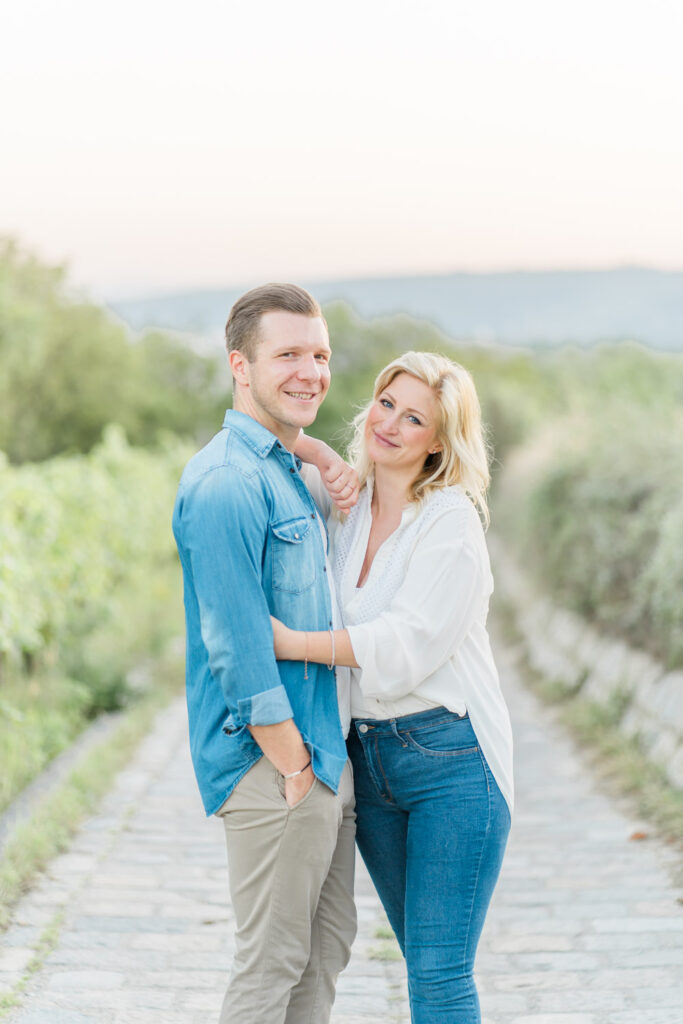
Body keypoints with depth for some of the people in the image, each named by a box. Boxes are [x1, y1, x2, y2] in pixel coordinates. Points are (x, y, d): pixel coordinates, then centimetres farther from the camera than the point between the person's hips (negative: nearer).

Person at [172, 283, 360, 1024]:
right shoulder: (225, 483, -18)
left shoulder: (286, 470, 14)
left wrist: (339, 501, 7)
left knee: (329, 943, 17)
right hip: (273, 765, -10)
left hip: (326, 752, 10)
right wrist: (293, 765, -17)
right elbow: (237, 645, -21)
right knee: (272, 962, -1)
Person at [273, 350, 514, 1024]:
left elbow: (407, 643, -19)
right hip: (368, 755, 7)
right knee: (425, 961, 15)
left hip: (452, 758, -7)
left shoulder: (452, 519, -12)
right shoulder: (344, 505, 7)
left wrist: (291, 643, -23)